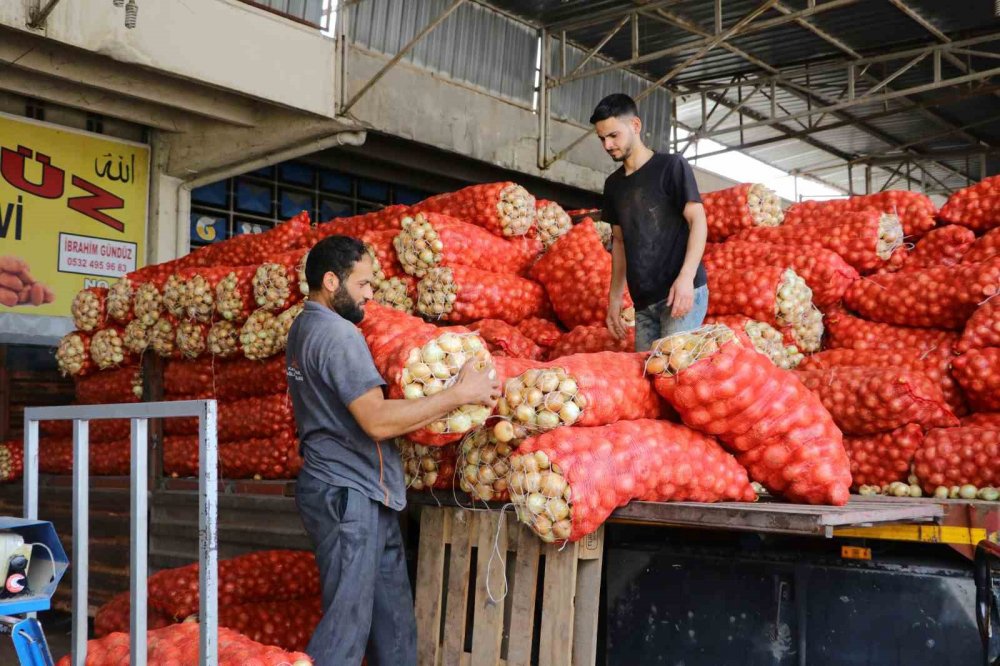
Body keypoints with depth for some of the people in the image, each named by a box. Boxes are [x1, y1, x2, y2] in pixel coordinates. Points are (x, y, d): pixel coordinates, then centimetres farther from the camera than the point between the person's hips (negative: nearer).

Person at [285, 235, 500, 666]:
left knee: (392, 616, 14)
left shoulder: (304, 328, 14)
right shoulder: (337, 334, -17)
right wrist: (460, 394, -20)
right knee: (347, 624, -4)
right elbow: (378, 421, -24)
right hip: (348, 494, -10)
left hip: (364, 498, 10)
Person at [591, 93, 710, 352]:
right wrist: (614, 296, 15)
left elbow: (698, 220, -7)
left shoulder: (671, 166, -1)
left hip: (682, 292, -6)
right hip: (643, 301, 6)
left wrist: (686, 277, -21)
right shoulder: (613, 184, 16)